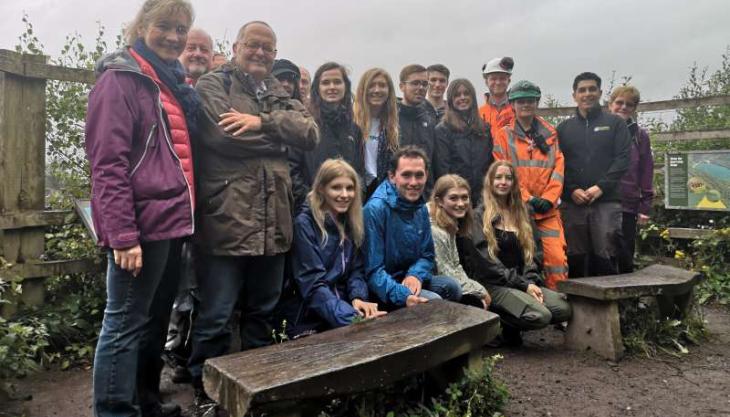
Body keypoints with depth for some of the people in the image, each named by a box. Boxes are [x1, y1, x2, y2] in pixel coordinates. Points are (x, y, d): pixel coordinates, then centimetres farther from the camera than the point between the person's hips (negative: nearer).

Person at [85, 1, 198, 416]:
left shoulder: (174, 81, 17)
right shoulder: (121, 78, -7)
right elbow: (108, 163, -16)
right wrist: (123, 235, -22)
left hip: (170, 222, 9)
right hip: (142, 225, -9)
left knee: (157, 317, 18)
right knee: (126, 324, 0)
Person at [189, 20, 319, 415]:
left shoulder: (281, 94, 19)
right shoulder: (212, 85, 1)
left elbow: (311, 133, 1)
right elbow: (226, 135, -17)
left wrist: (263, 121, -13)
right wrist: (280, 135, -4)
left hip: (273, 223, 6)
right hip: (227, 222, -6)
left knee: (262, 310, 18)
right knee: (215, 316, 4)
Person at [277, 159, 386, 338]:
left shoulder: (352, 224, 8)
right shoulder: (304, 224, -11)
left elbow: (356, 270, 7)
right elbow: (312, 284, -18)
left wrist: (358, 298, -14)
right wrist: (351, 317, -28)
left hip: (341, 306, 6)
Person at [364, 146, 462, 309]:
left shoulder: (421, 208, 4)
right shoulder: (375, 209, -22)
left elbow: (427, 254, 11)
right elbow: (373, 270, -23)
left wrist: (416, 275, -12)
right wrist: (404, 295, -35)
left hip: (409, 277, 7)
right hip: (384, 287, -7)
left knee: (451, 287, -10)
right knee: (433, 301, -23)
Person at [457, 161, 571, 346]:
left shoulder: (521, 213, 19)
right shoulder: (479, 216, -1)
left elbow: (533, 252, 11)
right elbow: (485, 261, -11)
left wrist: (531, 282, -7)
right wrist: (523, 284, -14)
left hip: (523, 282, 7)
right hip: (494, 285, -6)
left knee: (564, 309, -16)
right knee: (540, 316, -27)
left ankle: (512, 323, 4)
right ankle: (504, 326, 0)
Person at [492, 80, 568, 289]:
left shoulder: (550, 134, 15)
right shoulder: (504, 135, 6)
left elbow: (559, 168, 8)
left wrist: (548, 198, -6)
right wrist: (528, 199, -11)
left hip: (548, 209, 2)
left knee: (557, 258, -5)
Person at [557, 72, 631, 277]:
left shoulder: (615, 123, 11)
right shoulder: (564, 128, 15)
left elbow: (622, 159, 0)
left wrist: (601, 187, -11)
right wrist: (571, 191, -8)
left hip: (607, 201, -1)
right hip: (572, 203, 2)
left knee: (605, 257, -2)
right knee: (575, 259, 4)